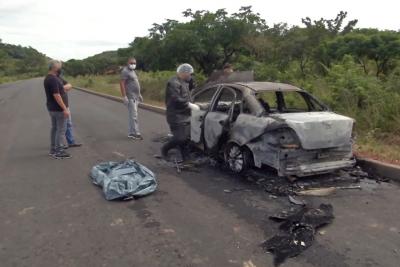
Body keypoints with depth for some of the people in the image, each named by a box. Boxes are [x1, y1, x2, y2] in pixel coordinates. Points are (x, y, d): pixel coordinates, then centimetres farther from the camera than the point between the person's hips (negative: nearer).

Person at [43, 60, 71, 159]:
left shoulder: (47, 78, 12)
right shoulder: (53, 79, -20)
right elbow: (56, 95, -25)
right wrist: (65, 109, -24)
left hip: (52, 108, 10)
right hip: (58, 109, -10)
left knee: (54, 128, 15)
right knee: (61, 130, -4)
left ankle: (53, 149, 22)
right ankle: (58, 152, 1)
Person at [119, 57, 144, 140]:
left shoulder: (133, 71, 18)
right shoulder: (125, 71, -10)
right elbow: (122, 83, -18)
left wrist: (139, 94, 23)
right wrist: (124, 96, -23)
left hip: (135, 97, 9)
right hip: (130, 97, -9)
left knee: (131, 115, 11)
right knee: (134, 115, -10)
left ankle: (131, 133, 16)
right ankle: (136, 133, -8)